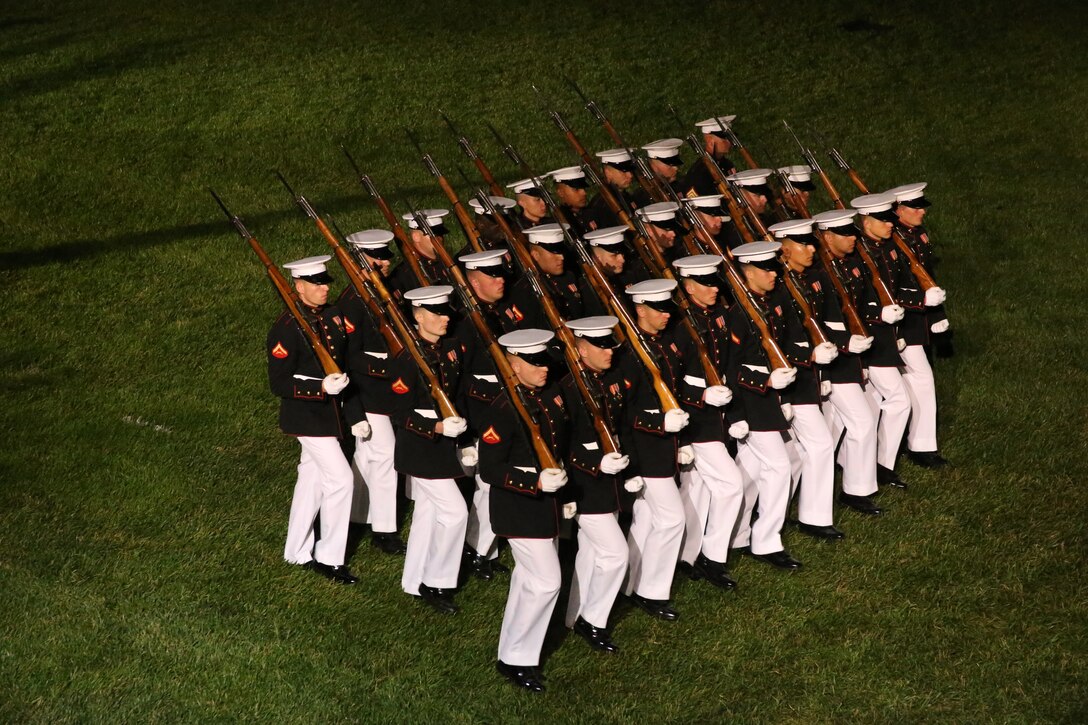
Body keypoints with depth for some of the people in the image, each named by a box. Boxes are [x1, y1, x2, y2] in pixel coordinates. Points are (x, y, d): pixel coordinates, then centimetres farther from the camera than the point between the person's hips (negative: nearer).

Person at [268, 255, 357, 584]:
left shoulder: (333, 315, 4)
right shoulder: (286, 328, -20)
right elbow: (279, 384, -19)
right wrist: (321, 388, -29)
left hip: (330, 409, 8)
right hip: (306, 414, -8)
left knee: (312, 477, 16)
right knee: (341, 478, -10)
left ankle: (298, 551, 29)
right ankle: (329, 558, 2)